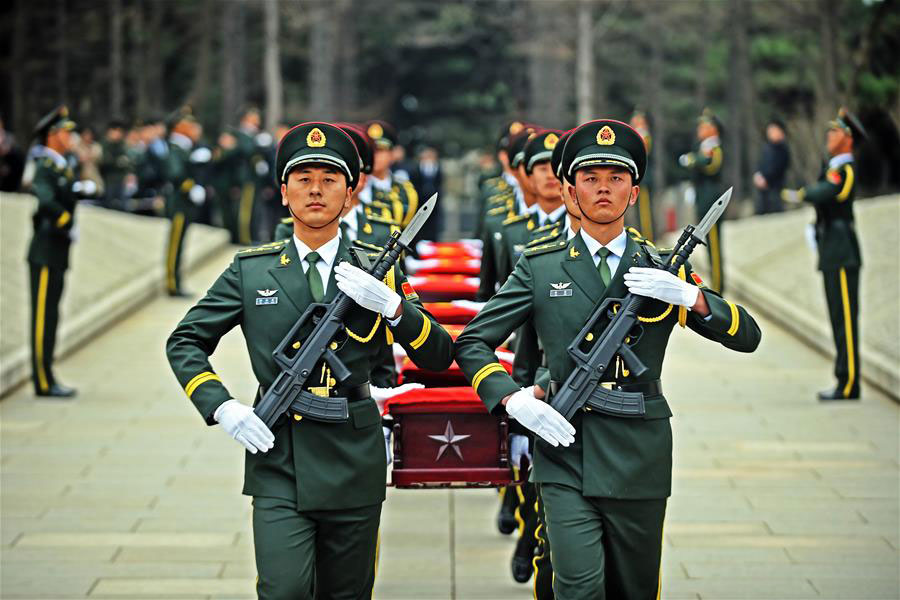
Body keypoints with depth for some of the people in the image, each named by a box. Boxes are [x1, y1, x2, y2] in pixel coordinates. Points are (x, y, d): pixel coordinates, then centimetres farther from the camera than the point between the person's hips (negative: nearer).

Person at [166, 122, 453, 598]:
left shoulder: (376, 270, 5)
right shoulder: (251, 270, 4)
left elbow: (439, 357, 2)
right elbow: (184, 342, 9)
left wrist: (390, 304, -16)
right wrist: (222, 407, -7)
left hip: (353, 460, 1)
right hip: (278, 459, -1)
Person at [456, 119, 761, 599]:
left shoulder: (663, 269, 8)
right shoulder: (539, 267, 5)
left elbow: (746, 337, 4)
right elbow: (471, 343, 5)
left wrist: (690, 296, -14)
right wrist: (514, 401, -11)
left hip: (639, 457, 2)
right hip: (565, 451, -2)